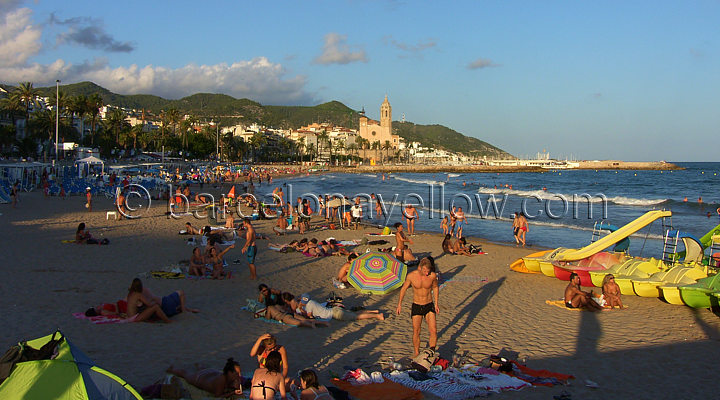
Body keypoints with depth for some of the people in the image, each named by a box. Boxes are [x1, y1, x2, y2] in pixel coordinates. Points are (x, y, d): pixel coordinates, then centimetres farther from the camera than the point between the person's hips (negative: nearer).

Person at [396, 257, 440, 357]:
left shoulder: (433, 275, -12)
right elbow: (403, 289, 2)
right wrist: (399, 304, 6)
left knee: (433, 331, -7)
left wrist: (436, 303, 8)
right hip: (416, 307, -1)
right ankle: (416, 352, 23)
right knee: (416, 332, 4)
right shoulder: (411, 276, -14)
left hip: (429, 306, 1)